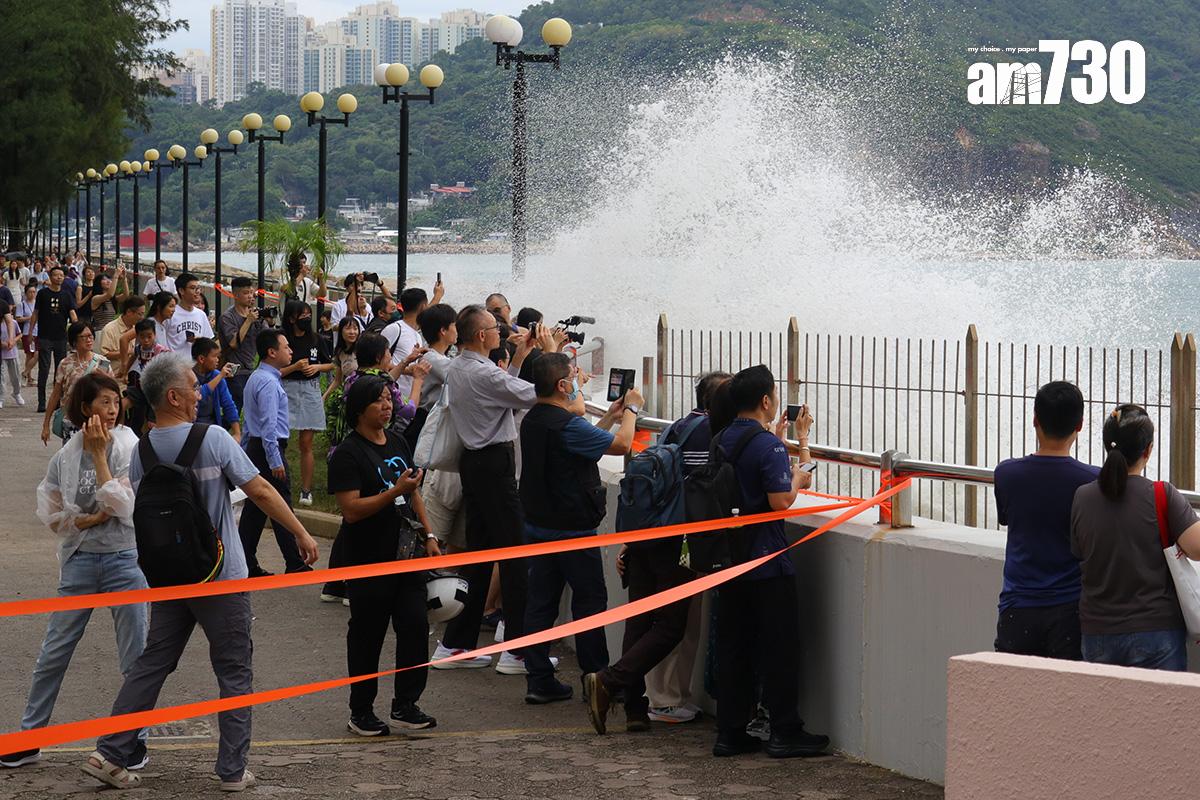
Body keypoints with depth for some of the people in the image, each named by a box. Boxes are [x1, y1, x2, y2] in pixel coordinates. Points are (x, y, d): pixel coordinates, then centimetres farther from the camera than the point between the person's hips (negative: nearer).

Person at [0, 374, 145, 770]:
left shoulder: (130, 448, -6)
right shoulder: (66, 455, 1)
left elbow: (122, 505, -18)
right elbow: (49, 513, 6)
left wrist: (99, 454, -18)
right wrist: (91, 519, -10)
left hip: (125, 558, -2)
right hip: (79, 559, 2)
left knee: (135, 656, 3)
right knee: (54, 652, 6)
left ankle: (135, 739, 16)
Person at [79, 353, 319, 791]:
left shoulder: (141, 451, 1)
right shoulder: (213, 439, -15)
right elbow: (260, 492, -13)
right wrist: (301, 534, -4)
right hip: (220, 576, -5)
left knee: (151, 664, 13)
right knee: (234, 672, 6)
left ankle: (110, 753, 8)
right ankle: (232, 771, 8)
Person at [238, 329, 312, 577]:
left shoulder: (256, 378, 15)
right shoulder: (268, 382, -17)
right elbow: (268, 424, -22)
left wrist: (244, 452, 24)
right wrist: (275, 461, -23)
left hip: (255, 446, 10)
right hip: (269, 447, -10)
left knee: (255, 507, 9)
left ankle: (247, 564, 10)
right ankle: (295, 565, -2)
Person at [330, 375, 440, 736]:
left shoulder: (398, 444, 12)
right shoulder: (347, 454, -11)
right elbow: (351, 510, -20)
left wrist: (428, 535, 15)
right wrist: (394, 492, -26)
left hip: (406, 556, 7)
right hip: (368, 561, -6)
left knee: (415, 626, 2)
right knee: (367, 635, 3)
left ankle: (405, 706, 11)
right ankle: (361, 712, 14)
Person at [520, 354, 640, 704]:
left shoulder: (533, 421, 7)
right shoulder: (566, 424, -22)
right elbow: (621, 444, -16)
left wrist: (609, 417, 20)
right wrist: (631, 410, 0)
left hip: (538, 527, 8)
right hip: (572, 530, -8)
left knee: (540, 601, 9)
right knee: (590, 600, 4)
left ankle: (539, 680, 10)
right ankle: (595, 677, 10)